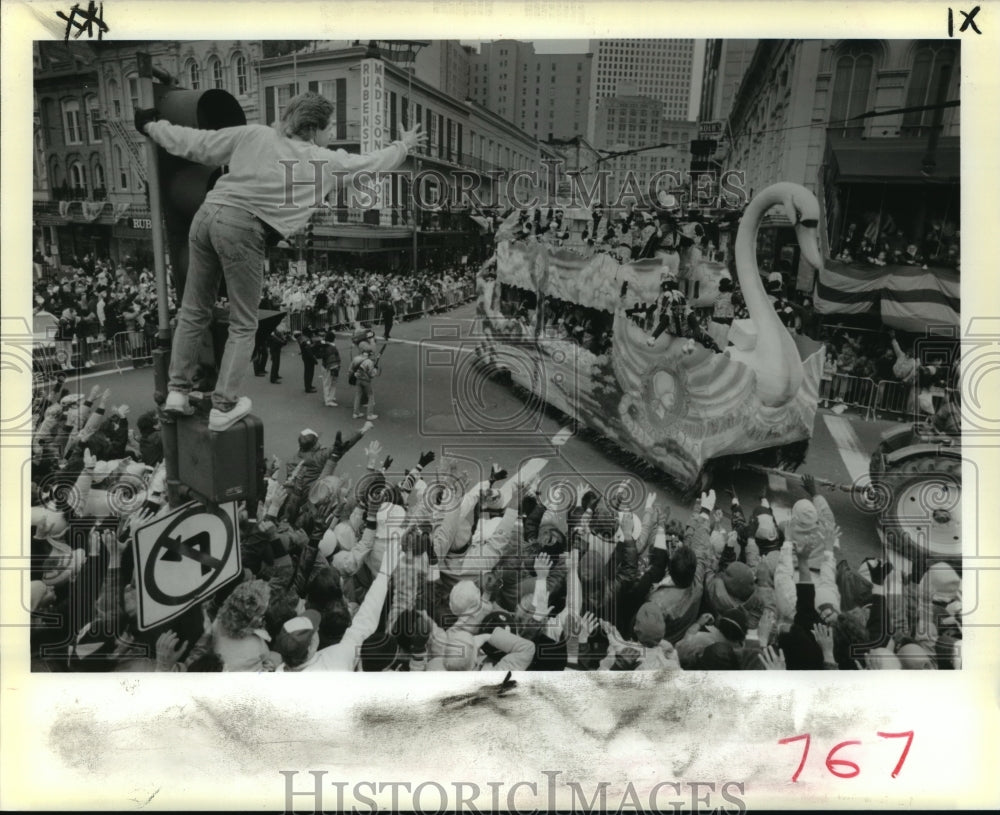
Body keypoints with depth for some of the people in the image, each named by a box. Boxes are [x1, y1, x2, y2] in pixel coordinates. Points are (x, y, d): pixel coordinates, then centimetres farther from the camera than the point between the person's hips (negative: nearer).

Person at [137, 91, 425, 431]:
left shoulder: (254, 134, 15)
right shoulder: (324, 161, 9)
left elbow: (196, 143, 18)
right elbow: (371, 163, 23)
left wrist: (151, 127, 33)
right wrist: (403, 146, 41)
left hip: (208, 213, 5)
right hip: (243, 227, -5)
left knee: (193, 313, 18)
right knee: (243, 325, 10)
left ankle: (177, 391, 22)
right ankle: (223, 407, 12)